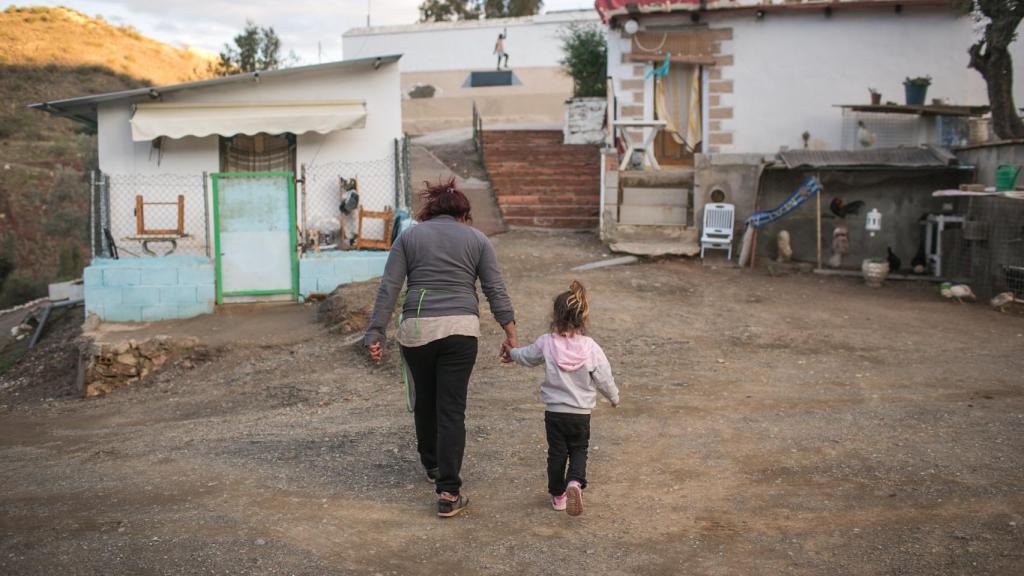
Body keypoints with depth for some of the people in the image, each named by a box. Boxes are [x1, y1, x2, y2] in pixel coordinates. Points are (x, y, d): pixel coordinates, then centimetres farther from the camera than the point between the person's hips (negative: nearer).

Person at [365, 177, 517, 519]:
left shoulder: (408, 237, 9)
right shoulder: (477, 239, 9)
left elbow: (388, 289, 1)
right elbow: (496, 291, 2)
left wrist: (375, 333, 0)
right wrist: (511, 334, 4)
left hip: (416, 330, 1)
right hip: (460, 329, -1)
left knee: (425, 401, 20)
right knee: (452, 409, 0)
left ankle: (432, 466, 39)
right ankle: (448, 493, -5)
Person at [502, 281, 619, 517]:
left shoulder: (546, 343, -10)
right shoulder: (591, 347, -12)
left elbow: (527, 356, 9)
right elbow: (604, 378, -5)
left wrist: (511, 353, 32)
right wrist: (614, 397, 15)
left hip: (554, 412, 0)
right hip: (581, 414, 0)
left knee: (556, 453, 14)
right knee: (579, 451, 15)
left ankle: (558, 495, 21)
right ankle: (575, 482, -10)